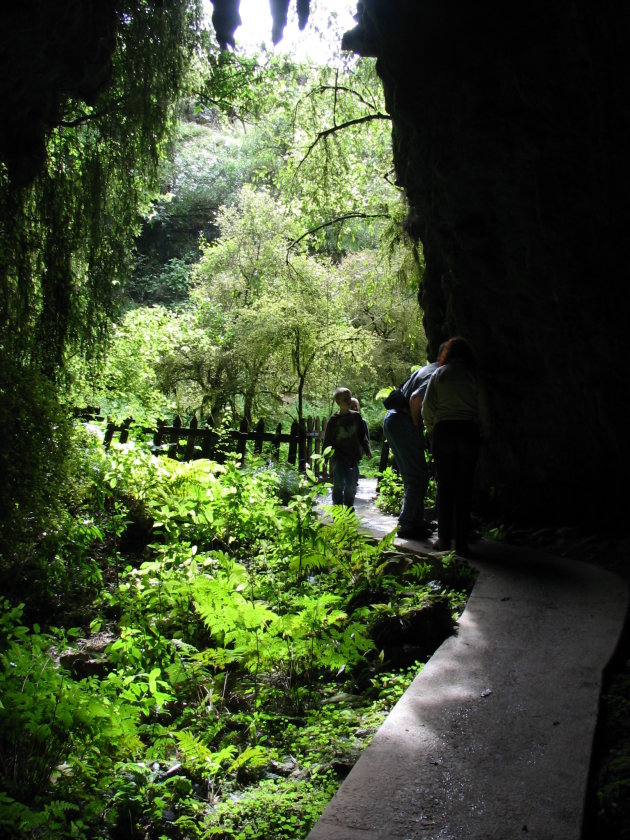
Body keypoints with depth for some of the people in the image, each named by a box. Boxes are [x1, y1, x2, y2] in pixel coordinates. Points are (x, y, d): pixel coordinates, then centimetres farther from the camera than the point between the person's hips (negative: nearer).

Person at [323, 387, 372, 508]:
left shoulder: (356, 417, 6)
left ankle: (349, 507, 20)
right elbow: (327, 440, 2)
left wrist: (367, 451, 5)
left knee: (352, 484, 4)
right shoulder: (334, 420, -2)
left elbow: (362, 436, 13)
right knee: (339, 484, -7)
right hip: (339, 456, -3)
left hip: (353, 456, 3)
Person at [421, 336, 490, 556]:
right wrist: (484, 434, 13)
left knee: (445, 487, 6)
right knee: (464, 488, 2)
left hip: (443, 431, 0)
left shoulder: (439, 374, 5)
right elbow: (483, 409, 3)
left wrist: (430, 429, 14)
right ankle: (461, 543, 2)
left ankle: (444, 539, 7)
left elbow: (427, 407, 1)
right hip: (468, 432, 0)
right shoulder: (473, 377, 5)